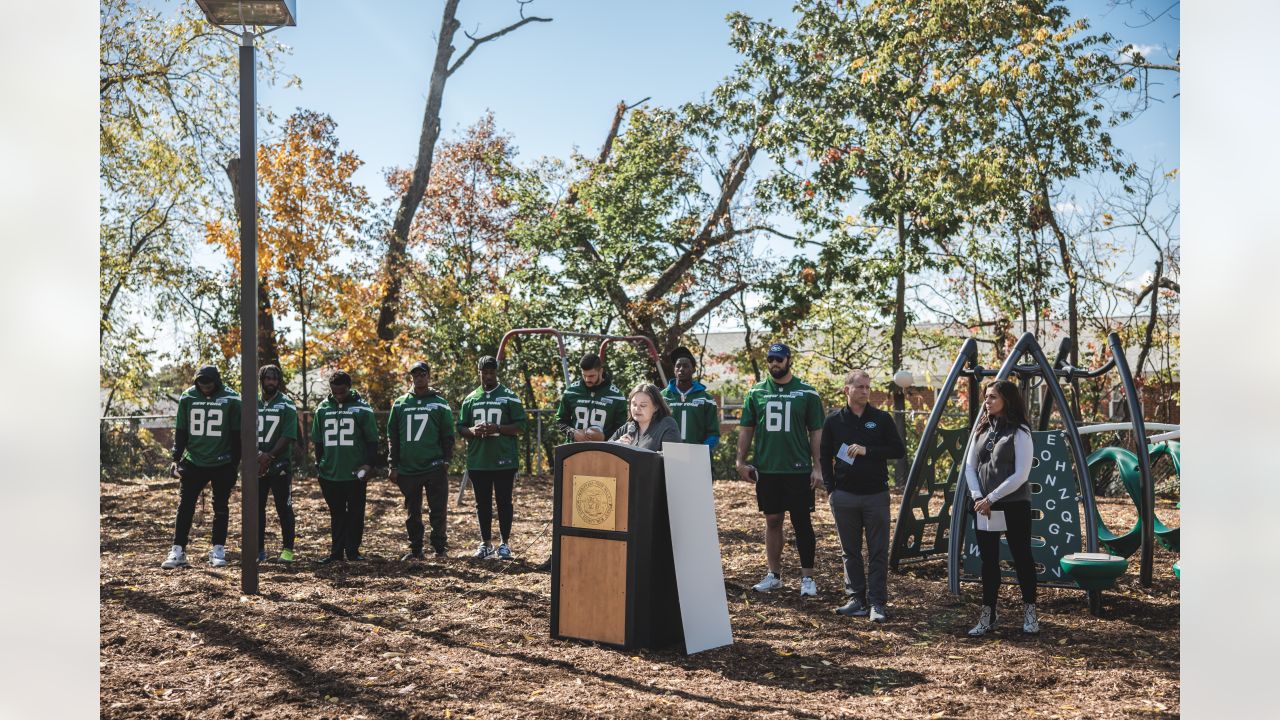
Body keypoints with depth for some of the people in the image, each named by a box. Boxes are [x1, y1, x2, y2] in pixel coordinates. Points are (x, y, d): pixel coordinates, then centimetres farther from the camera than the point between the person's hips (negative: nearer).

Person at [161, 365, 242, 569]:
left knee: (221, 509, 6)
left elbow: (236, 435, -2)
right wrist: (176, 458, 2)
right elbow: (181, 431, 8)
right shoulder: (188, 397, 0)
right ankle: (177, 551, 4)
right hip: (194, 462, 2)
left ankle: (218, 550, 15)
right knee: (185, 507, -1)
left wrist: (235, 465, -3)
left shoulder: (231, 399, -6)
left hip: (222, 464, -2)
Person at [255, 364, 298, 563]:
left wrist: (269, 456, -19)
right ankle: (259, 549, 15)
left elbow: (288, 437, -10)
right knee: (256, 508, 7)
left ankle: (287, 549, 9)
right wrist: (258, 454, -11)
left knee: (284, 509, 1)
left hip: (279, 465, -3)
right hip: (256, 465, 3)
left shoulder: (286, 405, -2)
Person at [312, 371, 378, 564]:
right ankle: (336, 551, 16)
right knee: (336, 515, 10)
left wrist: (369, 464, -10)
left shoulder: (362, 409, -3)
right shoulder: (323, 409, 7)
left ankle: (353, 550, 14)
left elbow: (372, 440, -1)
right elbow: (318, 441, 14)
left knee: (355, 514, 5)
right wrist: (320, 465, 10)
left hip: (355, 473, -3)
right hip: (330, 474, 3)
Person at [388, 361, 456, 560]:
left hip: (435, 468, -2)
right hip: (407, 468, 2)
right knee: (412, 513, 9)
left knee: (438, 512, 0)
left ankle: (440, 547, 10)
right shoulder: (400, 404, 9)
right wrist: (393, 465, 5)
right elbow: (392, 436, 10)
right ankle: (415, 549, 18)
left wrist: (446, 461, -6)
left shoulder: (440, 404, 4)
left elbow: (448, 436, 4)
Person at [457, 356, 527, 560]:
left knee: (504, 501, 3)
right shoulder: (470, 399, 11)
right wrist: (473, 431, -11)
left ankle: (505, 543, 13)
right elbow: (460, 427, 12)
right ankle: (486, 543, 20)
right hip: (478, 461, 3)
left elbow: (521, 426, -3)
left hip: (504, 461, -3)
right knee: (482, 503, 10)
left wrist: (498, 429, -18)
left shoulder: (510, 397, 0)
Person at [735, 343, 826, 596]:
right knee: (772, 521, 10)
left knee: (802, 523, 1)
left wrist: (817, 467, -6)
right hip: (766, 470, 2)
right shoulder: (756, 392, 6)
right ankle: (774, 575, 20)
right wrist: (741, 461, 1)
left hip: (798, 470, -2)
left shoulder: (807, 393, 0)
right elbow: (746, 429, 9)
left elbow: (816, 431, 0)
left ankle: (807, 577, 9)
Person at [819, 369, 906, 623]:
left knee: (878, 552, 0)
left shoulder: (882, 418, 2)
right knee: (850, 551, 8)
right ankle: (856, 599, 16)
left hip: (876, 495, -1)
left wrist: (867, 450, -13)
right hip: (844, 496, 1)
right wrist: (830, 489, 2)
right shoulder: (833, 421, 4)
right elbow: (825, 456, 10)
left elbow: (899, 450, -2)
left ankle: (877, 604, 4)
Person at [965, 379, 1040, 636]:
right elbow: (969, 466, 9)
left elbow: (1020, 475, -13)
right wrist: (977, 497, -5)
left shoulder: (1019, 432, -8)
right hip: (983, 506, 5)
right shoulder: (981, 429, 10)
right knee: (988, 561, 9)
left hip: (1014, 505, -5)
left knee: (1021, 558, 5)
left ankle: (1029, 614, 18)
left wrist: (992, 498, -13)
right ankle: (987, 617, 15)